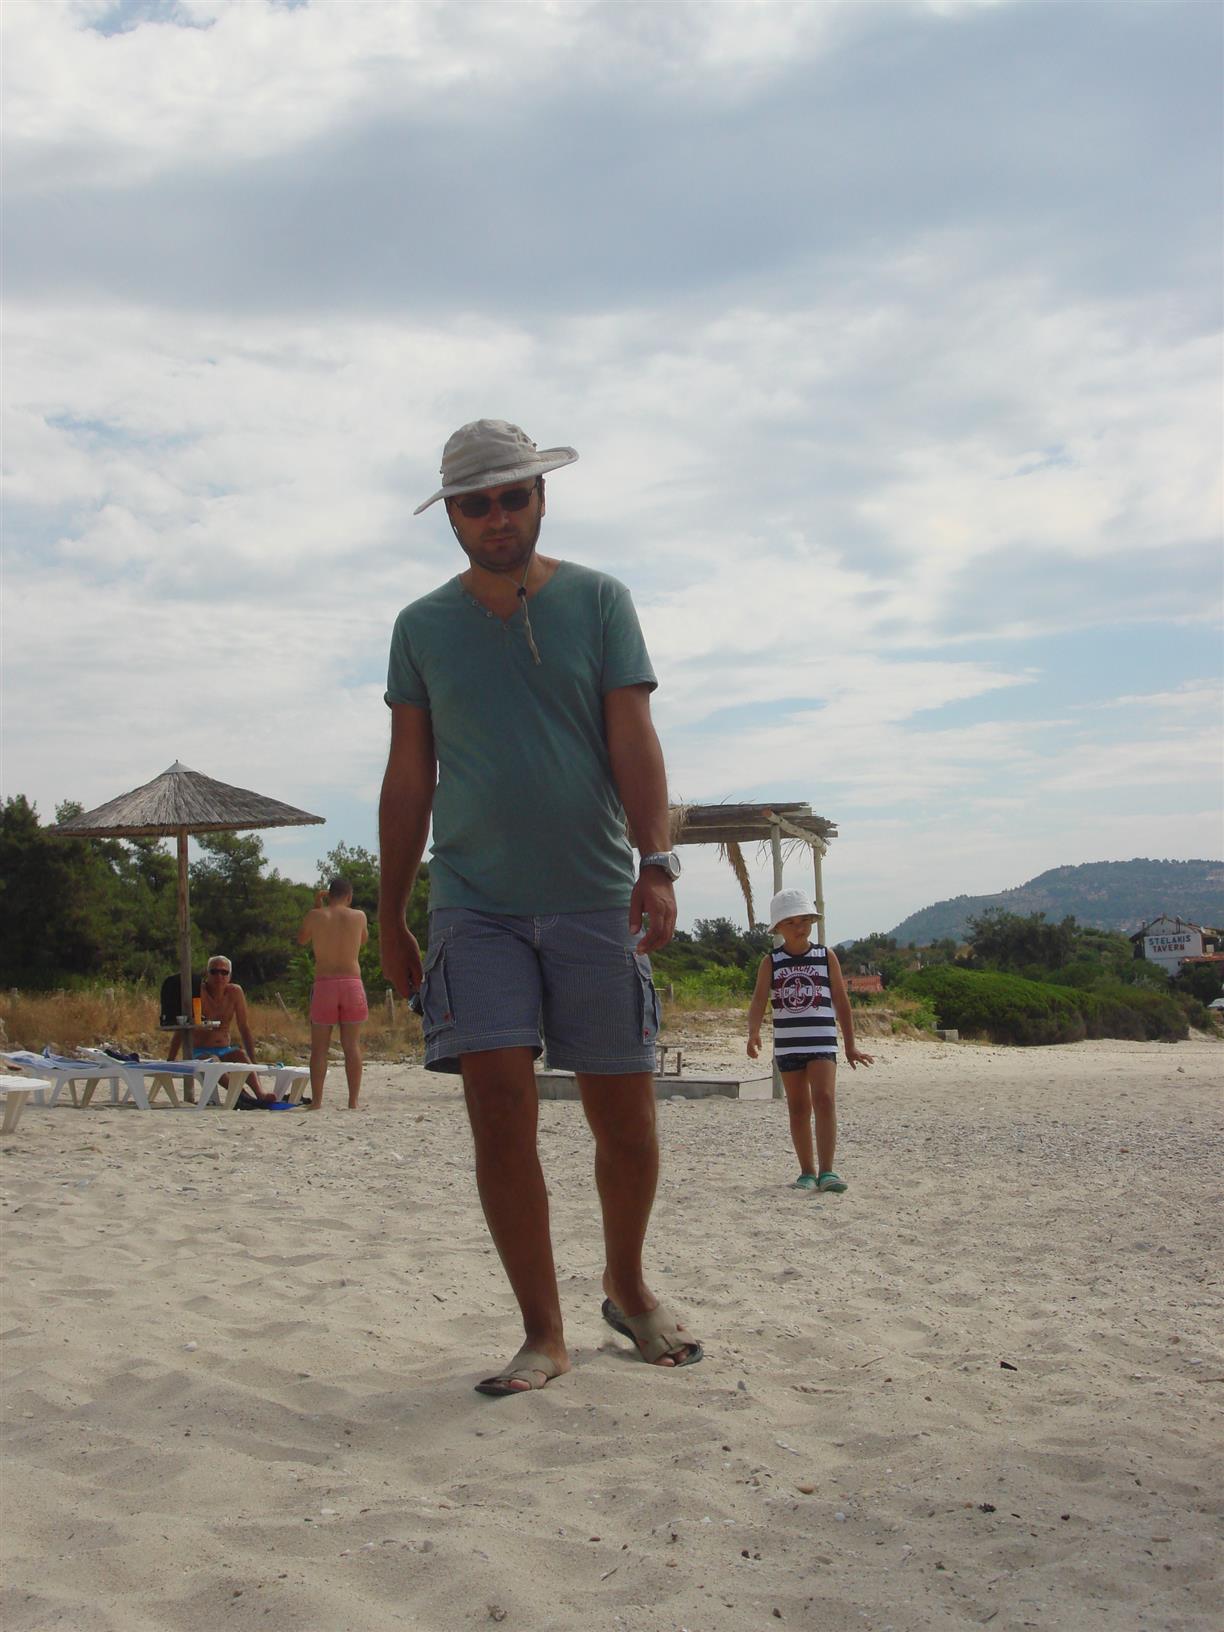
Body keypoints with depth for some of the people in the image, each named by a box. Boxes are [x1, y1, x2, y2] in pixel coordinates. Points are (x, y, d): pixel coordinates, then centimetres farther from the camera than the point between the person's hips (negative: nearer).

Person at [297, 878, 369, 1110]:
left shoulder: (315, 915, -2)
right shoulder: (359, 916, 2)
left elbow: (301, 940, 16)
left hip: (324, 984, -1)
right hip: (352, 984, 1)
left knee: (319, 1047, 5)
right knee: (352, 1045, 4)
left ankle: (316, 1101, 2)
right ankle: (353, 1101, 3)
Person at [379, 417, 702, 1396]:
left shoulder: (598, 601, 6)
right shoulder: (423, 627, 10)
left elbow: (633, 738, -3)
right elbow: (408, 776, 12)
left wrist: (656, 861, -17)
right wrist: (391, 918, 11)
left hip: (594, 898, 0)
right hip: (474, 902, 1)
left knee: (625, 1116, 3)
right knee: (500, 1108, -9)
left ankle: (627, 1288, 29)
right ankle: (544, 1333, 4)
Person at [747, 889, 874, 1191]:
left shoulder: (826, 956, 3)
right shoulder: (771, 962, 4)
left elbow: (841, 1002, 7)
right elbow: (759, 1000, -7)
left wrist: (850, 1046, 8)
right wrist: (753, 1033, -26)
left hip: (821, 1041, -1)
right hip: (787, 1043, 2)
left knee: (824, 1098, -16)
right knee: (798, 1107, 7)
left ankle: (826, 1170, -17)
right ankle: (807, 1171, 16)